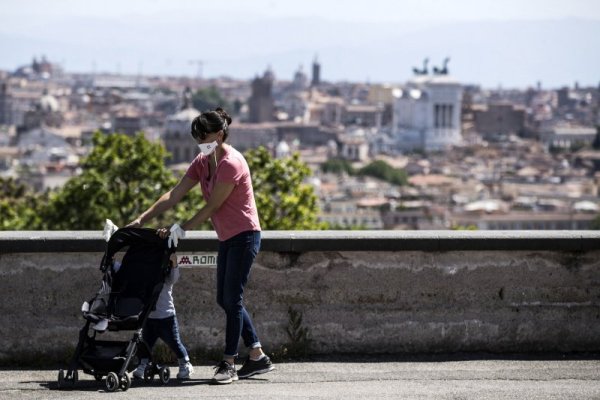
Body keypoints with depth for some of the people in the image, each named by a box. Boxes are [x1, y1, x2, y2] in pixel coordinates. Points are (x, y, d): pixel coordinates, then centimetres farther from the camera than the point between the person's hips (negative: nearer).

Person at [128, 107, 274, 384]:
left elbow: (212, 206, -20)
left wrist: (181, 229, -15)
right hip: (227, 238, 9)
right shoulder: (203, 162, 7)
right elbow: (174, 195, 3)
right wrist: (142, 219, -4)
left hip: (244, 236, -9)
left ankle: (229, 363, -3)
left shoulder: (231, 164, -20)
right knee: (225, 300, 9)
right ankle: (258, 357, 16)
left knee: (232, 299, -8)